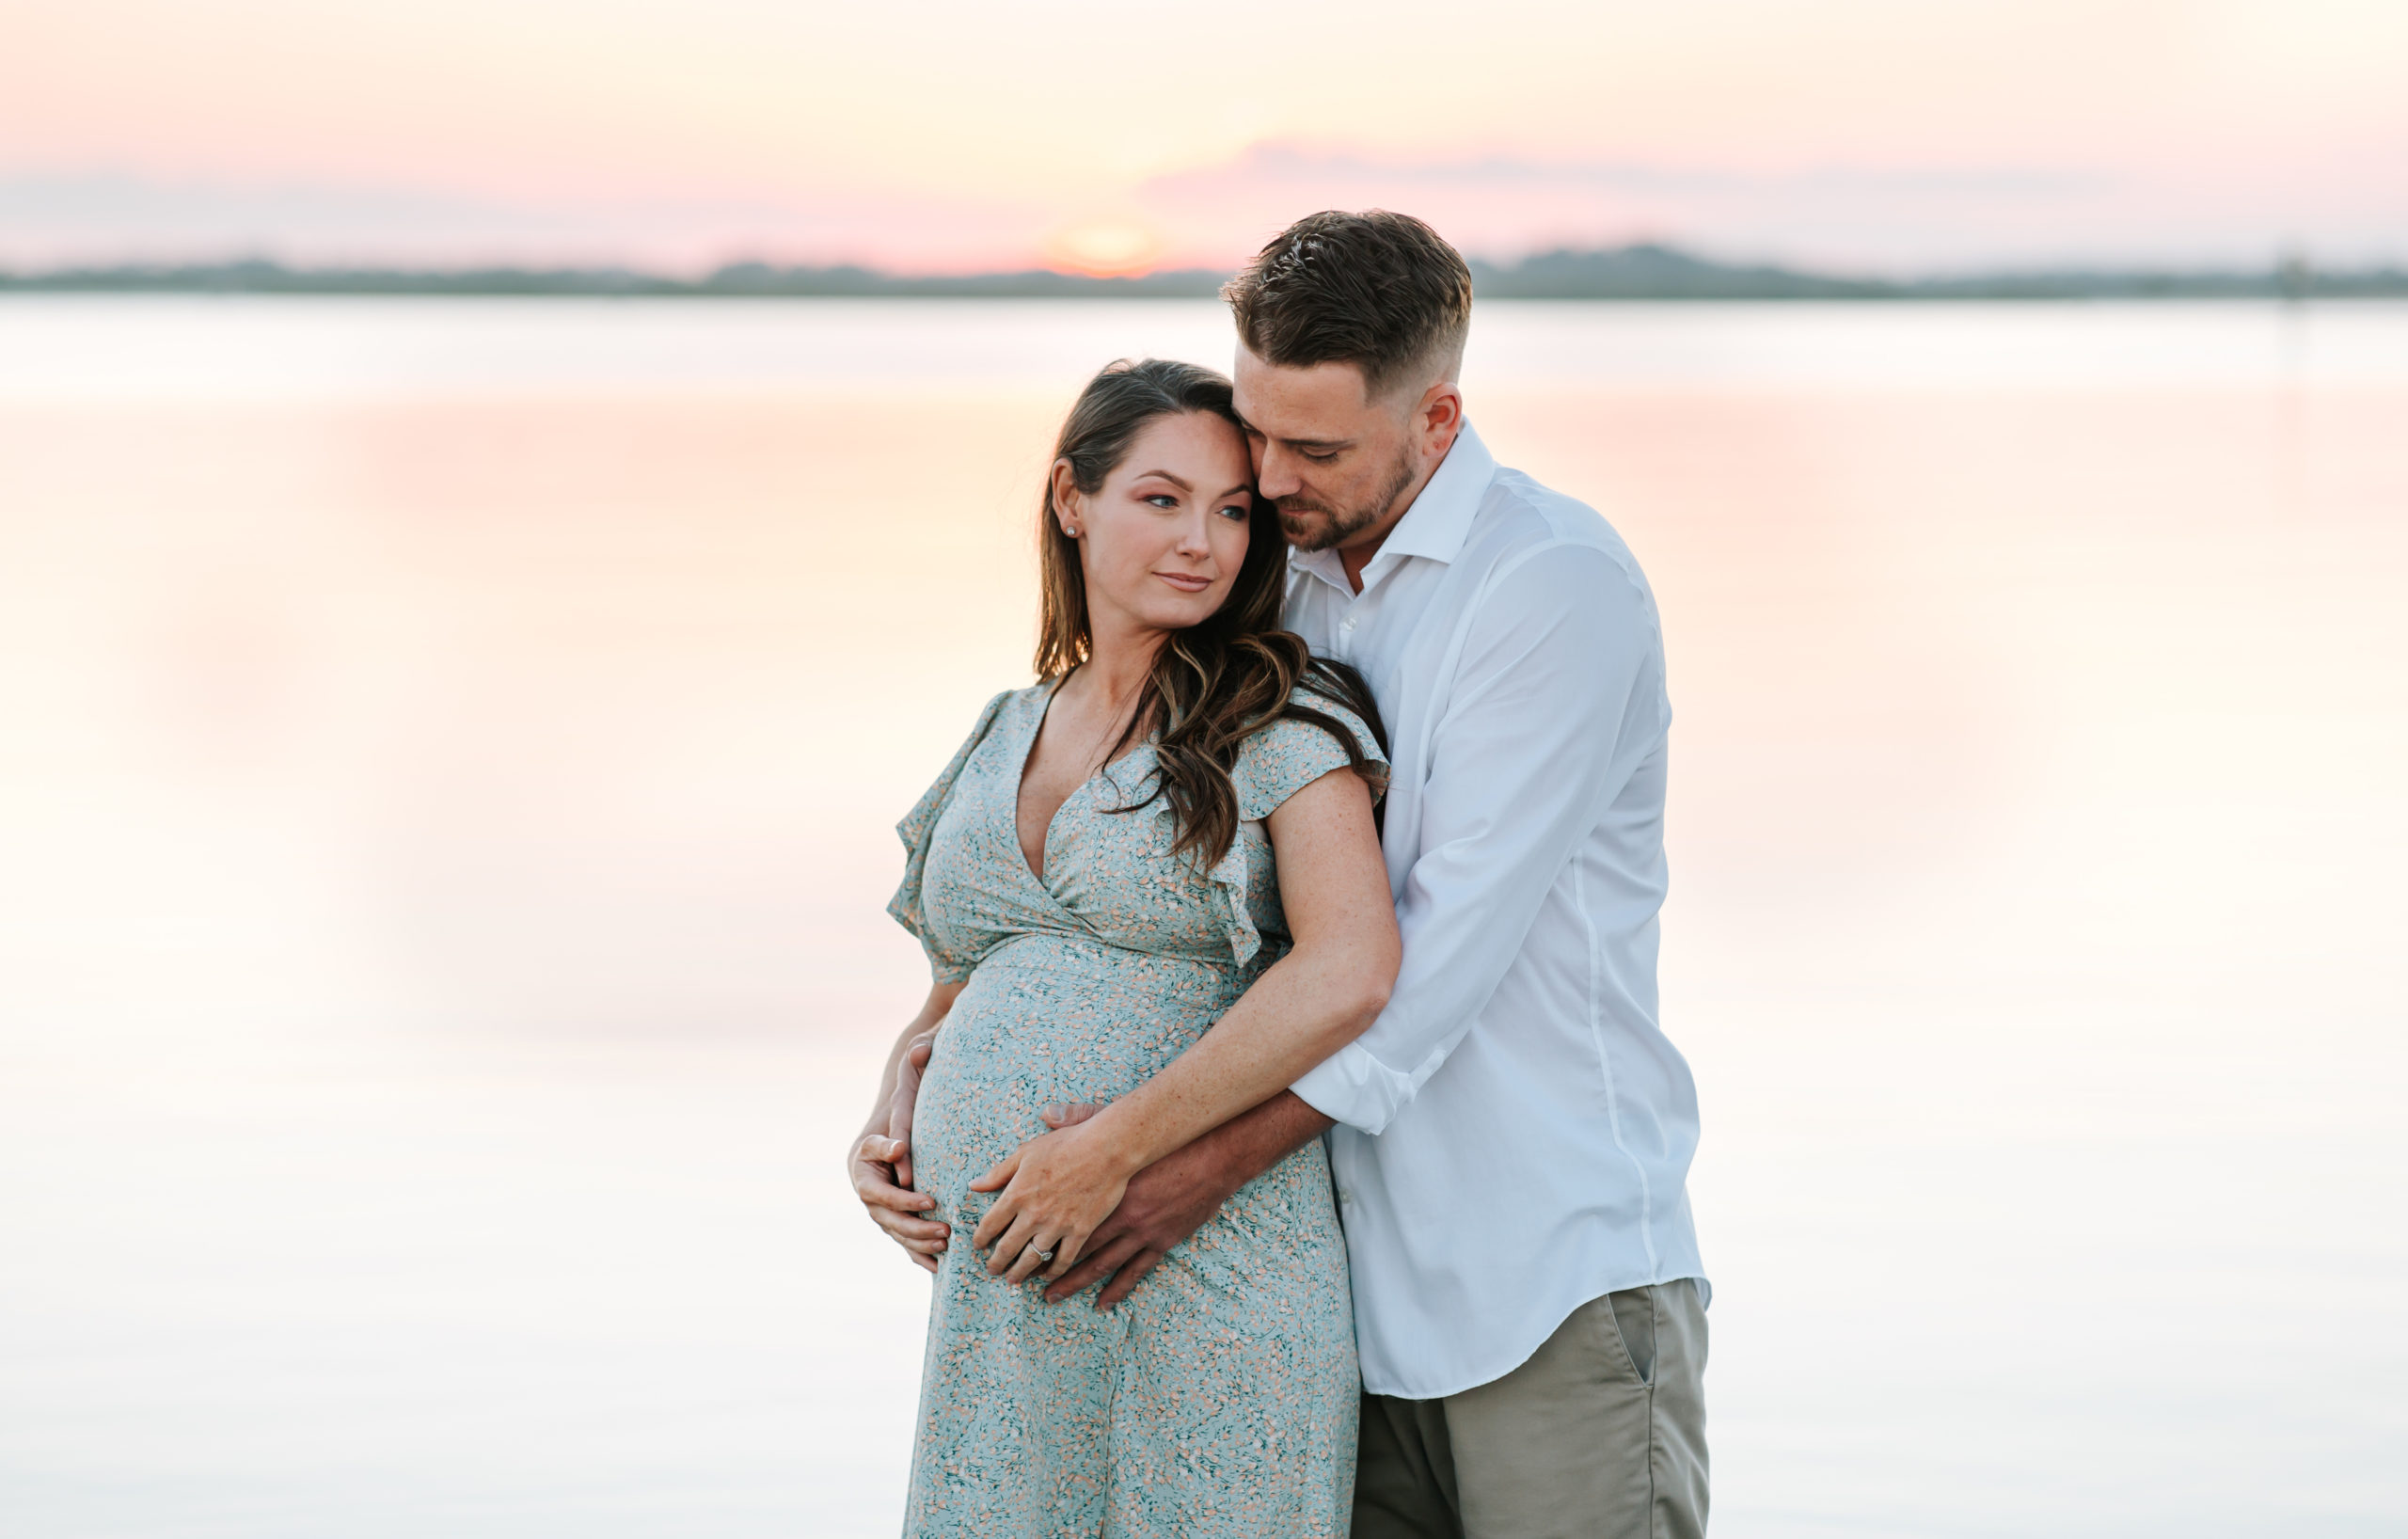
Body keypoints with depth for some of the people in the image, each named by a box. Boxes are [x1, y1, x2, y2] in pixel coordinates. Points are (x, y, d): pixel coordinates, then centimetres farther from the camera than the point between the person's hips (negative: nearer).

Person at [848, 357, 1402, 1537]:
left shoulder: (1283, 722, -2)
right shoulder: (1001, 741, 16)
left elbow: (1351, 974, -17)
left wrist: (1111, 1149, -19)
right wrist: (886, 1130, 4)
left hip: (1208, 1296, -5)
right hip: (1000, 1299, 5)